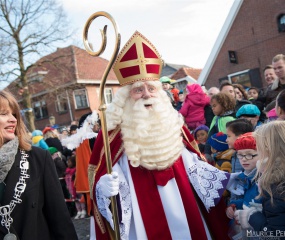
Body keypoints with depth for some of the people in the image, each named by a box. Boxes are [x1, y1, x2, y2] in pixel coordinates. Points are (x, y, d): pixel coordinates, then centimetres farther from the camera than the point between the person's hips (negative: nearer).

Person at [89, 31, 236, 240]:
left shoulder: (172, 122, 2)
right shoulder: (115, 132, -12)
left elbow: (192, 164, 11)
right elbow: (102, 181, -13)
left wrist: (221, 178, 7)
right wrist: (105, 188, -34)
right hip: (146, 223, -4)